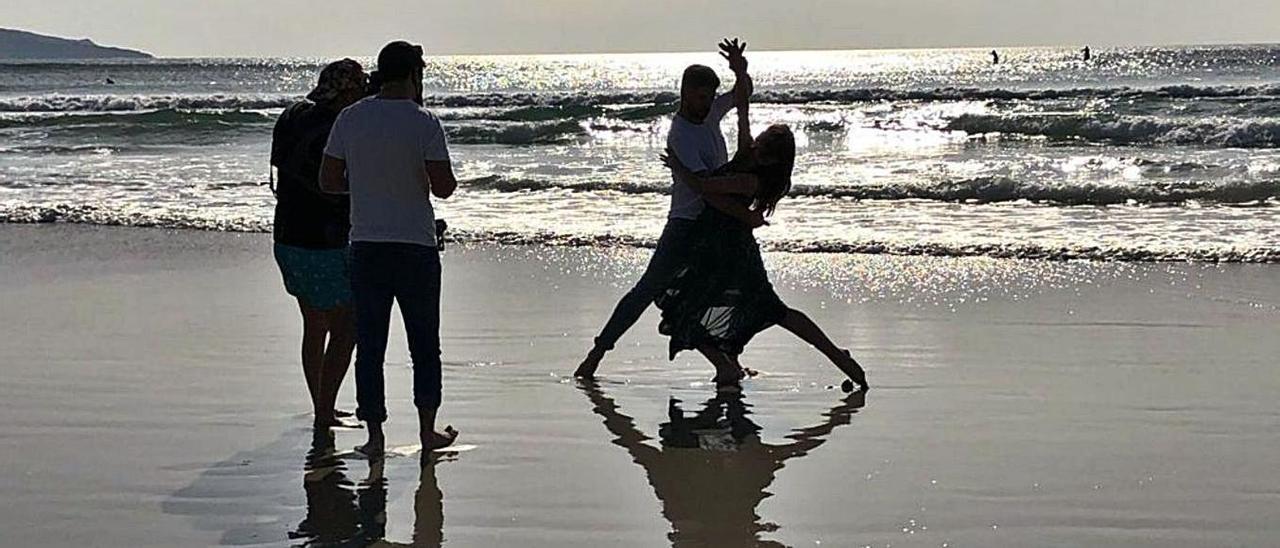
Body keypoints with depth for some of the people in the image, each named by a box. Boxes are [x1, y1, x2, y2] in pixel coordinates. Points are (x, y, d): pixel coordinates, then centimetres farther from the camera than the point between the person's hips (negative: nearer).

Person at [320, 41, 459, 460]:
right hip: (416, 247, -2)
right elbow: (444, 188, -13)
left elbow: (328, 181, 3)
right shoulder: (424, 123, -10)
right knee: (425, 344, 12)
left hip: (365, 247, 3)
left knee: (370, 345, 8)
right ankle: (428, 431, 16)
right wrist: (438, 179, 9)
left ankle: (375, 436, 8)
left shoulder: (349, 119, 1)